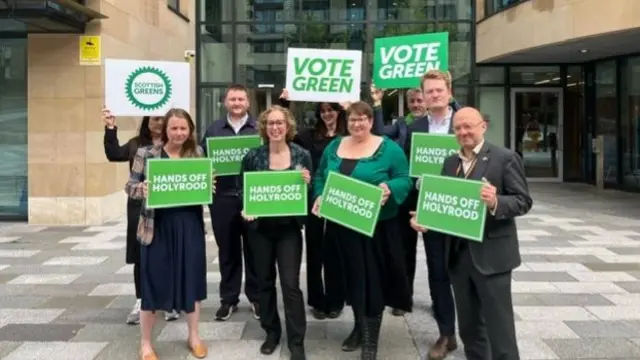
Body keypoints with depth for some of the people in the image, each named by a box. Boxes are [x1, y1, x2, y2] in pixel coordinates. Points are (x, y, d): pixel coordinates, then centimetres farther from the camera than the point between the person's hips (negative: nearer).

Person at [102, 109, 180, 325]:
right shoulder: (136, 144, 10)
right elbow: (114, 155, -3)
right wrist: (110, 129, -12)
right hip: (141, 207, 2)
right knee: (141, 255, 8)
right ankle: (141, 302, 18)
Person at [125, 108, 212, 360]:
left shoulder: (197, 153, 5)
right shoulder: (146, 154, -4)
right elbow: (130, 186, -3)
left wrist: (209, 187, -7)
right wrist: (142, 189, -24)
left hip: (190, 226, 3)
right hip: (157, 227, -3)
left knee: (191, 279, 12)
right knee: (153, 282, 4)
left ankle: (194, 336, 30)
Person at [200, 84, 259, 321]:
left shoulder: (259, 128, 5)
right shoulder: (214, 129, 11)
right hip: (223, 198, 2)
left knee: (253, 249, 7)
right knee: (227, 250, 9)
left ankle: (256, 297, 20)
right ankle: (228, 299, 20)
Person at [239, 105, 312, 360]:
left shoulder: (302, 155, -2)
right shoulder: (253, 156, -1)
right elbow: (242, 190, 5)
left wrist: (306, 183, -19)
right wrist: (246, 210, -13)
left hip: (289, 227, -2)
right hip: (260, 227, 2)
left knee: (290, 284, -4)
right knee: (265, 281, 11)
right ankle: (271, 332, 28)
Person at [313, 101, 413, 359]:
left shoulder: (388, 148, -5)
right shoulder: (334, 147, 9)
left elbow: (405, 180, -7)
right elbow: (320, 177, 14)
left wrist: (390, 188, -27)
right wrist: (319, 196, -4)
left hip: (376, 225, -4)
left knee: (372, 278, 0)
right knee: (353, 276, 16)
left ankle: (371, 338, 10)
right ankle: (360, 325, 35)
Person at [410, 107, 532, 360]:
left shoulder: (505, 158, -6)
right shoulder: (450, 162, 13)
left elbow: (523, 202, -10)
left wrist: (495, 202, -28)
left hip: (490, 255, -6)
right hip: (458, 254, 6)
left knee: (499, 326, -1)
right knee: (468, 326, 16)